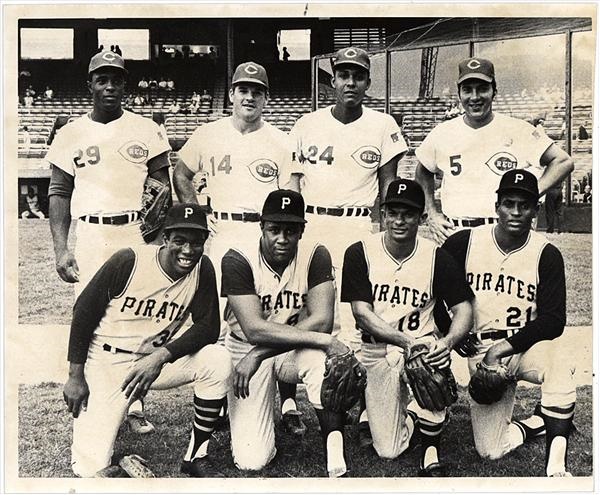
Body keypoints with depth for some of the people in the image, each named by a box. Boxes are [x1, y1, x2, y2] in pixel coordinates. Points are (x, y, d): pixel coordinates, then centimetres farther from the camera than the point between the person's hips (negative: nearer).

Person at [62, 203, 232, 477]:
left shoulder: (202, 269, -8)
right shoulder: (128, 261, -18)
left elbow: (208, 327, -10)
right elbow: (83, 313, -9)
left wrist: (161, 357, -25)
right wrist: (76, 376, -7)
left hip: (156, 359, 3)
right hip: (107, 362, -3)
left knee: (219, 360, -23)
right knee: (91, 467, -10)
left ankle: (196, 456, -7)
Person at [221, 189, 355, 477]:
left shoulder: (316, 256, -12)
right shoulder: (238, 259, -18)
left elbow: (322, 320, -21)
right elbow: (254, 330, -26)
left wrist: (259, 354, -24)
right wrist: (322, 339, -32)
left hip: (295, 352, 1)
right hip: (245, 348, -1)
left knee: (322, 359, -36)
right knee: (251, 460, -10)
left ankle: (335, 459, -23)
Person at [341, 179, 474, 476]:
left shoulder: (436, 257, -4)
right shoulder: (359, 253, -7)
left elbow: (464, 310, -4)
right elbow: (361, 314, -13)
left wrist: (447, 342, -27)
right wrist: (406, 341, -28)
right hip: (376, 352, 0)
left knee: (435, 362, -37)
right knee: (388, 450, -7)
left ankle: (431, 451, -9)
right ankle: (408, 412, 30)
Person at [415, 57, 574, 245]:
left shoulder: (518, 130, 1)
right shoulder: (442, 134, 7)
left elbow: (563, 161, 5)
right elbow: (422, 173, 22)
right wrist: (432, 214, 11)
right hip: (453, 233, 2)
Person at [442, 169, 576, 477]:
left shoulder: (546, 255, -6)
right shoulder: (463, 243, -5)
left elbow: (554, 321, -10)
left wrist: (507, 346, -19)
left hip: (526, 345, -1)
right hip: (481, 353, 1)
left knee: (559, 362, -38)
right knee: (490, 451, -7)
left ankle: (556, 464, -25)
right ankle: (539, 422, 22)